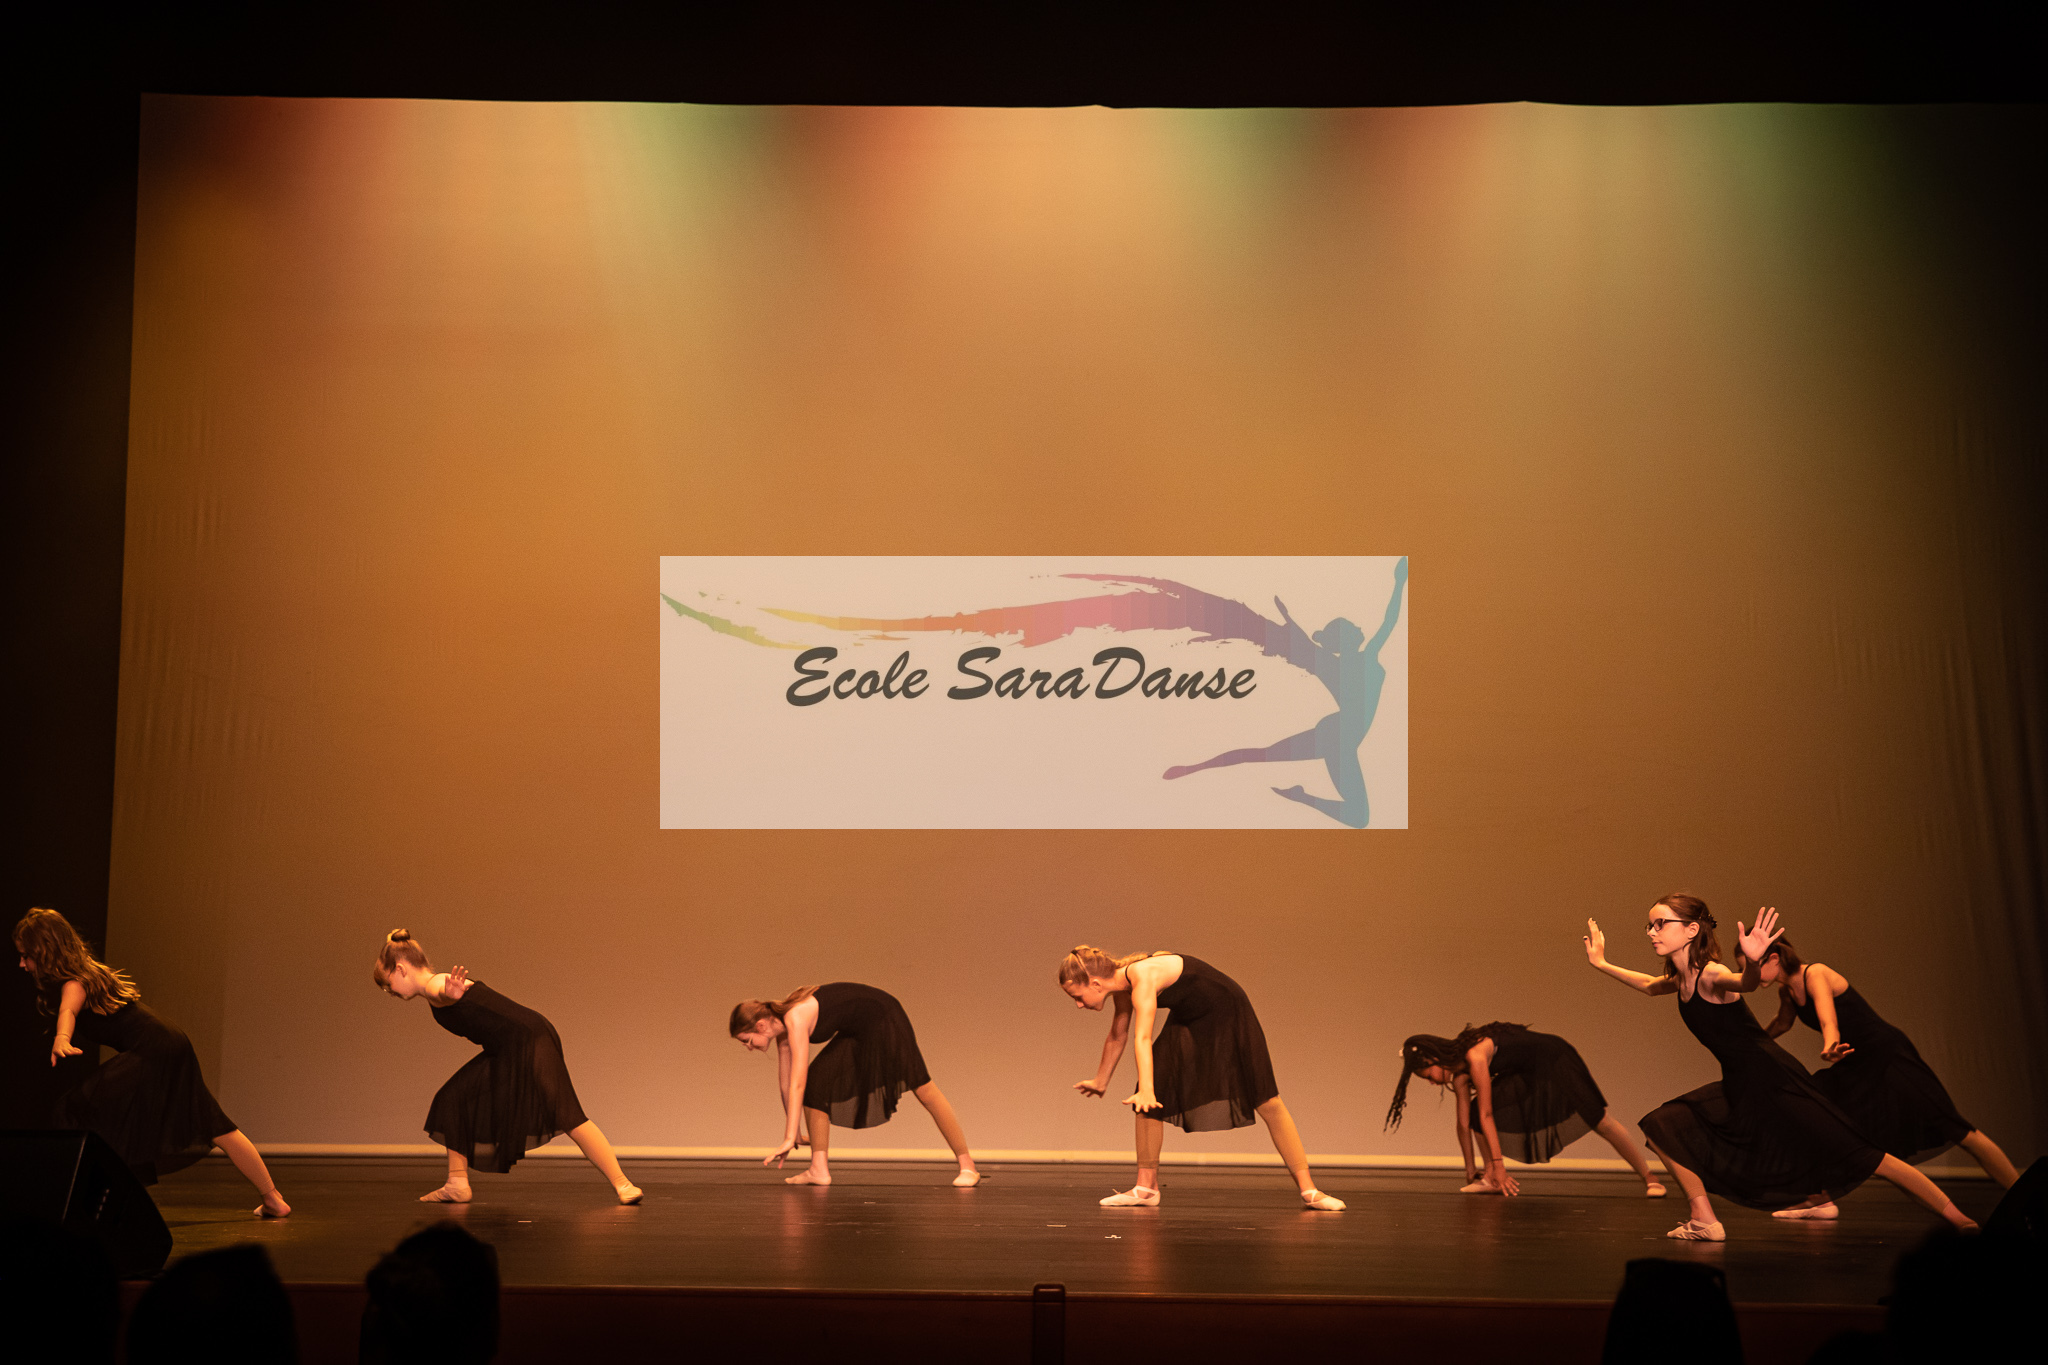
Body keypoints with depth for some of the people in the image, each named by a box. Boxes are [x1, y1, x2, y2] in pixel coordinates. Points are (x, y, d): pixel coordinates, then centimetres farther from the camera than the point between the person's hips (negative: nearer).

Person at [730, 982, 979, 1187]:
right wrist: (793, 1131, 14)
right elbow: (785, 1083, 7)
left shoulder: (796, 1020, -29)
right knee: (816, 1082, -4)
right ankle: (820, 1169, -6)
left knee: (924, 1091, -2)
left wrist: (790, 1139, -33)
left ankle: (967, 1166, 5)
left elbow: (797, 1083, -32)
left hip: (883, 1018, -9)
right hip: (857, 1034, 9)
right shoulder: (781, 1024, -3)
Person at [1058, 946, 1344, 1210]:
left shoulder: (1143, 976, -35)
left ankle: (1308, 1189, 0)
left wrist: (1146, 1090, -57)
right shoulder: (1121, 985, -8)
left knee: (1268, 1103, -6)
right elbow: (1117, 1036, 9)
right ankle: (1146, 1187, 0)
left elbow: (1143, 1038, -47)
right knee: (1148, 1099, -6)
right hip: (1187, 1020, 8)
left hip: (1227, 1014, -8)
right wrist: (1101, 1081, 20)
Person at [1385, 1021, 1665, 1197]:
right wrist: (1471, 1168, 7)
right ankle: (1490, 1179, -9)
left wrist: (1499, 1164, -30)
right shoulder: (1458, 1072, -6)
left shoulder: (1475, 1056, -32)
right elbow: (1464, 1122, 1)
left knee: (1600, 1120, -8)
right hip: (1527, 1076, 8)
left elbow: (1487, 1116, -31)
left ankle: (1649, 1178, 2)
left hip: (1556, 1062, -8)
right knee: (1477, 1110, -8)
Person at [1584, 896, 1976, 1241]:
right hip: (1740, 1087, 9)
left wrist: (1752, 962, -67)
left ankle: (1959, 1220, -4)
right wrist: (1603, 964, 33)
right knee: (1662, 1125, 6)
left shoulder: (1712, 974, -20)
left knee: (1859, 1157, -10)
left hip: (1776, 1082, -9)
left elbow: (1746, 982, -45)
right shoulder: (1682, 980, 7)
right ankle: (1704, 1221, 5)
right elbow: (1650, 985, 32)